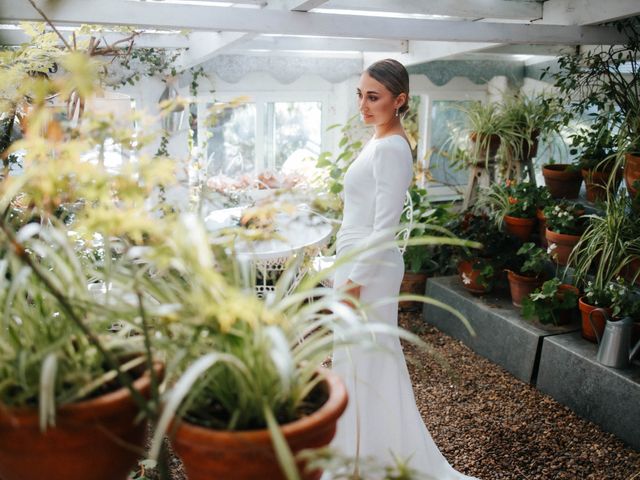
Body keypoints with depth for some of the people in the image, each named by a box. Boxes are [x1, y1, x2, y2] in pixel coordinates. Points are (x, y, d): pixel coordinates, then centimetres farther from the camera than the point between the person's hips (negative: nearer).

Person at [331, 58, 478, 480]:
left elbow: (385, 227, -22)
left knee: (365, 362, 3)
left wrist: (356, 279, -19)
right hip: (359, 261, 10)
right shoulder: (380, 142, 12)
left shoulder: (391, 148, -18)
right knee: (357, 361, 20)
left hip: (369, 267, -10)